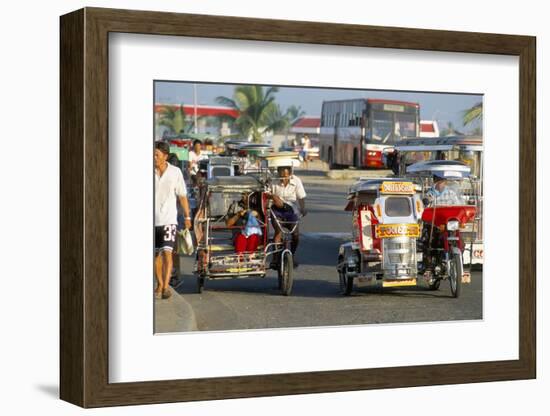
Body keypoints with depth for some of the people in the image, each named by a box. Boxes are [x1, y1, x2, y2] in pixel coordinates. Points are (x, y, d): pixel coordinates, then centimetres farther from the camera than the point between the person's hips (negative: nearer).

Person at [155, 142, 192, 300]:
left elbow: (182, 196, 5)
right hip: (152, 220, 2)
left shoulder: (175, 172, -2)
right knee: (156, 254, 11)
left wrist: (187, 217, 6)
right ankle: (160, 284, 23)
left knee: (167, 252, -14)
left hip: (169, 219, -2)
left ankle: (166, 285, -16)